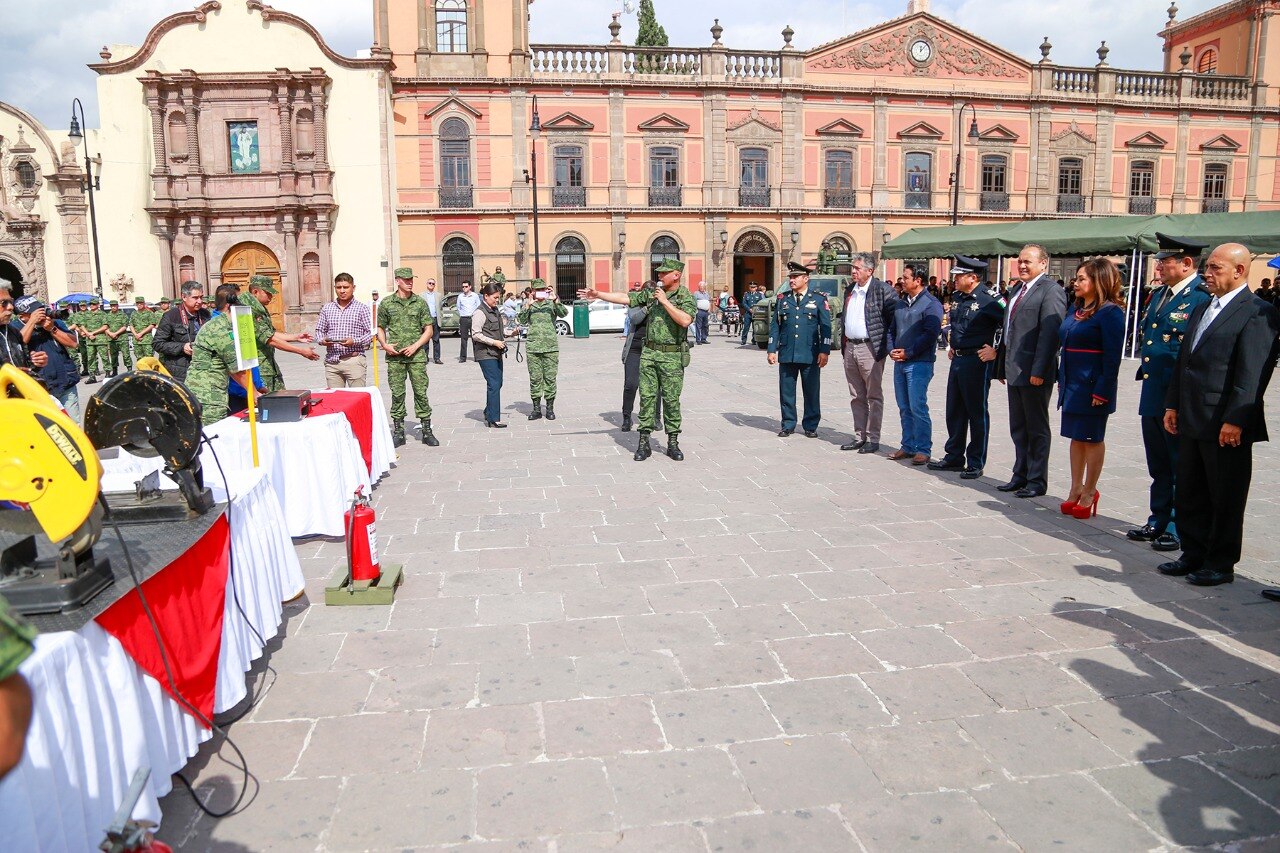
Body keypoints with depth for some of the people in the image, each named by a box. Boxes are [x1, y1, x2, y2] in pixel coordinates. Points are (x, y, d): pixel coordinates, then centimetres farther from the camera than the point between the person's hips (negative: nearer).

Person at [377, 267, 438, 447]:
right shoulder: (386, 303, 6)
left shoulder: (420, 302, 5)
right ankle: (398, 431, 12)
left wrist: (415, 346, -8)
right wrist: (385, 345, -4)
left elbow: (429, 330, 4)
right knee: (397, 393, 4)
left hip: (416, 355, 0)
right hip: (395, 356, 1)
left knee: (421, 392, -1)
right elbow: (380, 328, 14)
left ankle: (427, 431, 6)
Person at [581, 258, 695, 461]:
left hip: (672, 356, -4)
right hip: (649, 353, 4)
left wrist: (665, 301, -18)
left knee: (671, 399, 1)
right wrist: (598, 295, 4)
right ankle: (644, 443, 8)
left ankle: (673, 444, 12)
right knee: (647, 397, 3)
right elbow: (624, 298, 9)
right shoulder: (651, 292, 8)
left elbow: (685, 320, -22)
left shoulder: (686, 297, -5)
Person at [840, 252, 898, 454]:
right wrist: (843, 345, 16)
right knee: (857, 397, 12)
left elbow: (896, 316, -10)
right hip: (850, 348, 7)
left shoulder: (882, 290, -8)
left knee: (874, 396, 0)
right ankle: (859, 436, 20)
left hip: (870, 349, -7)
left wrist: (887, 343, -10)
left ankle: (873, 439, 5)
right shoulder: (850, 291, 15)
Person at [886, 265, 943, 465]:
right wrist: (892, 350, 3)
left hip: (919, 363, -7)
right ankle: (908, 446, 18)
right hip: (899, 362, 8)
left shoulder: (931, 303, -8)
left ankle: (923, 450, -1)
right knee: (904, 408, 10)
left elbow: (930, 334, -16)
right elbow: (892, 330, 21)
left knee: (917, 407, -8)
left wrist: (908, 352, -16)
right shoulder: (901, 304, 16)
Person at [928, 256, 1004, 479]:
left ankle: (976, 464, 10)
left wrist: (996, 351, -14)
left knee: (977, 414, 2)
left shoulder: (988, 301, -14)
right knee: (954, 411, 13)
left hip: (977, 362, -8)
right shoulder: (957, 298, 10)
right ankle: (954, 457, 25)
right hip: (957, 360, 8)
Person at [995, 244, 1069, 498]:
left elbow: (1050, 333, -19)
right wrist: (1002, 366, 16)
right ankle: (1020, 475, 25)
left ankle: (1037, 481, 12)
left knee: (1037, 429, 3)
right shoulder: (1017, 290, 16)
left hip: (1034, 373, -8)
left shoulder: (1050, 290, -12)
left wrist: (1038, 371, -23)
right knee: (1018, 429, 15)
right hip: (1015, 372, 8)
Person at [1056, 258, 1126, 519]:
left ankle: (1089, 492, 16)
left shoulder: (1110, 312, -13)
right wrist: (1061, 380, 11)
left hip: (1093, 386, -8)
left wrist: (1102, 390, -19)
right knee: (1076, 436, 13)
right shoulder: (1075, 309, 10)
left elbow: (1113, 356, -16)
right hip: (1072, 383, 8)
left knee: (1092, 438, 4)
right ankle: (1075, 490, 22)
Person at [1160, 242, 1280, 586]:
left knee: (1226, 499, 5)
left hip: (1226, 426, -8)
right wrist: (1173, 404, 13)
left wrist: (1235, 420, -20)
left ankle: (1220, 564, 17)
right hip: (1191, 422, 8)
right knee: (1189, 494, 15)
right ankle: (1193, 554, 27)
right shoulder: (1202, 309, 16)